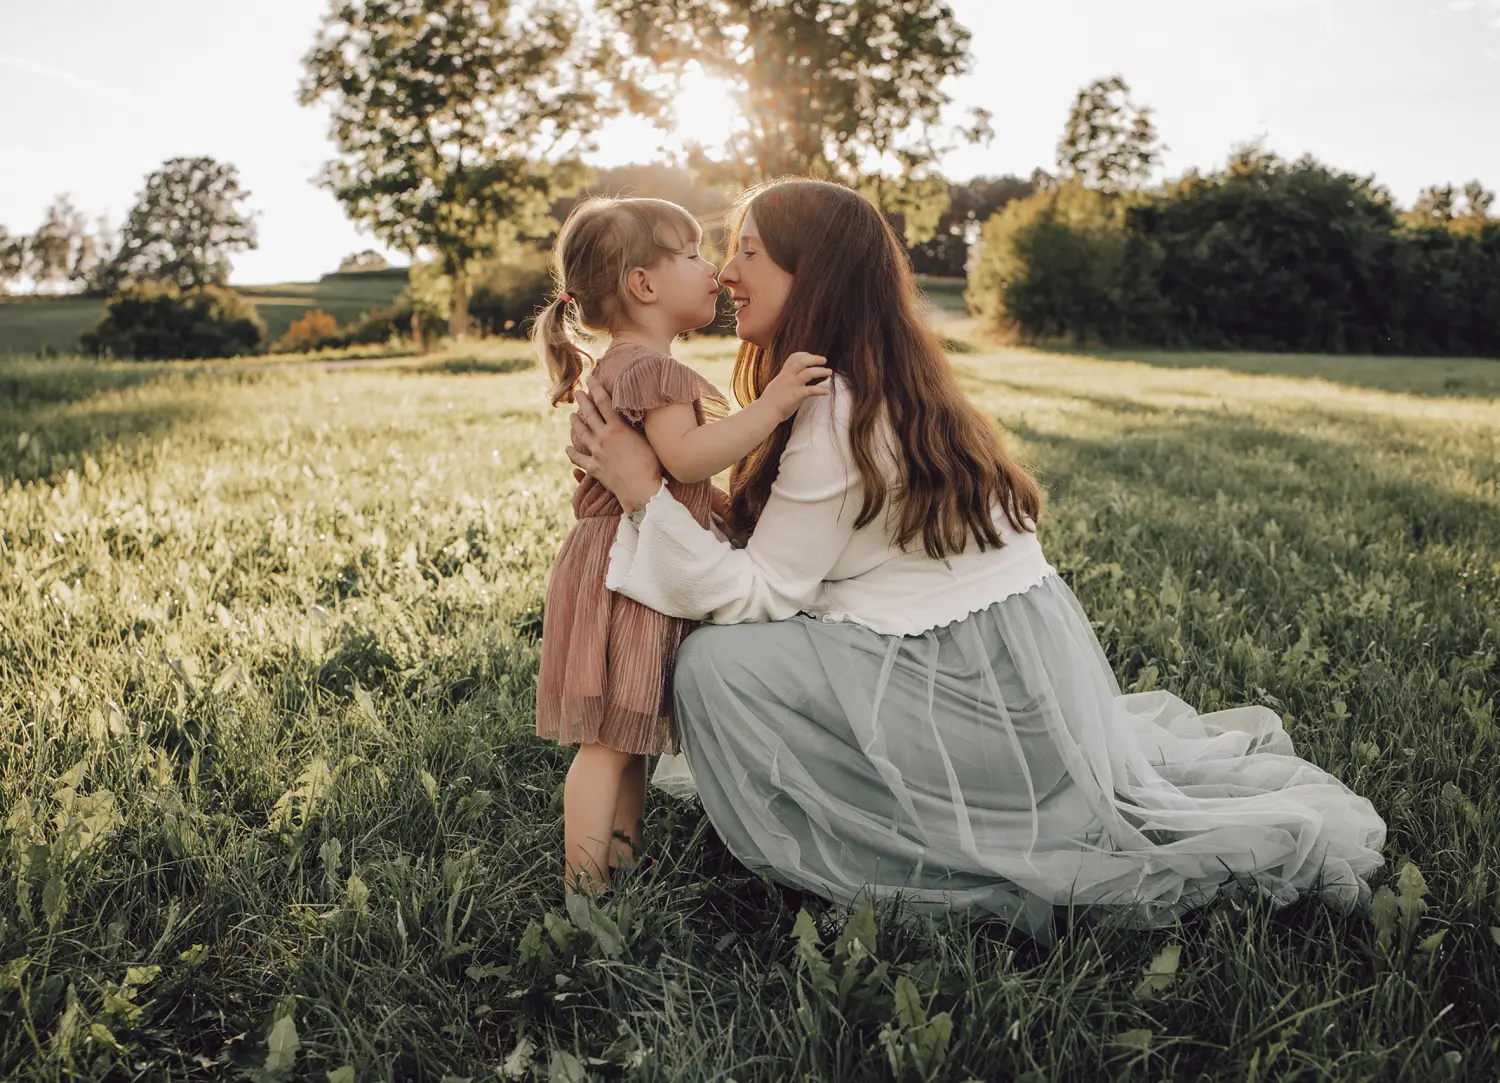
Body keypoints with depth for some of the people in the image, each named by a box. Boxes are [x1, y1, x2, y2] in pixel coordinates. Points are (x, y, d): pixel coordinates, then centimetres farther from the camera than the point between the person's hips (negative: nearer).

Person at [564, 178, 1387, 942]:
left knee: (718, 664, -11)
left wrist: (644, 492, -17)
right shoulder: (880, 386, 9)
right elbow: (782, 543, 8)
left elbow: (760, 593, -16)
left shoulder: (841, 414, -19)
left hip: (978, 682, -9)